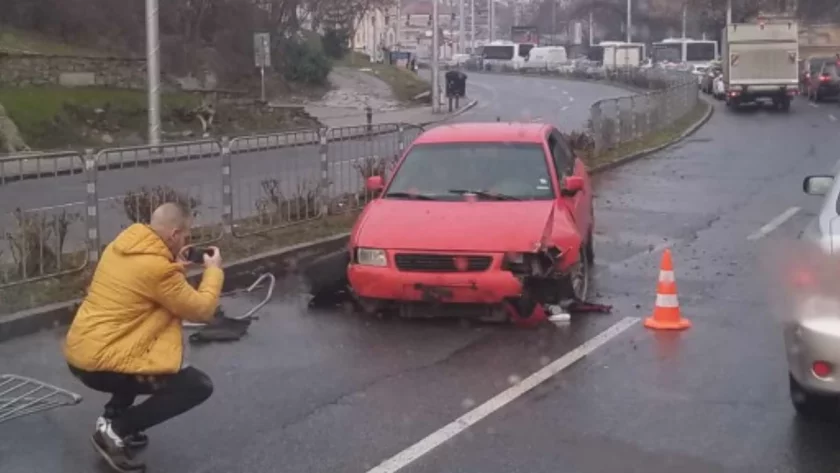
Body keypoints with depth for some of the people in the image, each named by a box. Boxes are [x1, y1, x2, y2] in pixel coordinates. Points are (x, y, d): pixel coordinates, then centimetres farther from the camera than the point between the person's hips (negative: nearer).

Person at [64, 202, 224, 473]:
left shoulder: (121, 246, 9)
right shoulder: (156, 267, -17)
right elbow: (201, 310, -8)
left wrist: (175, 268, 17)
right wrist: (214, 270, 6)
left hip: (79, 352, 9)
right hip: (101, 364, -9)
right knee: (199, 387, -4)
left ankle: (113, 415, 19)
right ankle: (115, 430, -4)